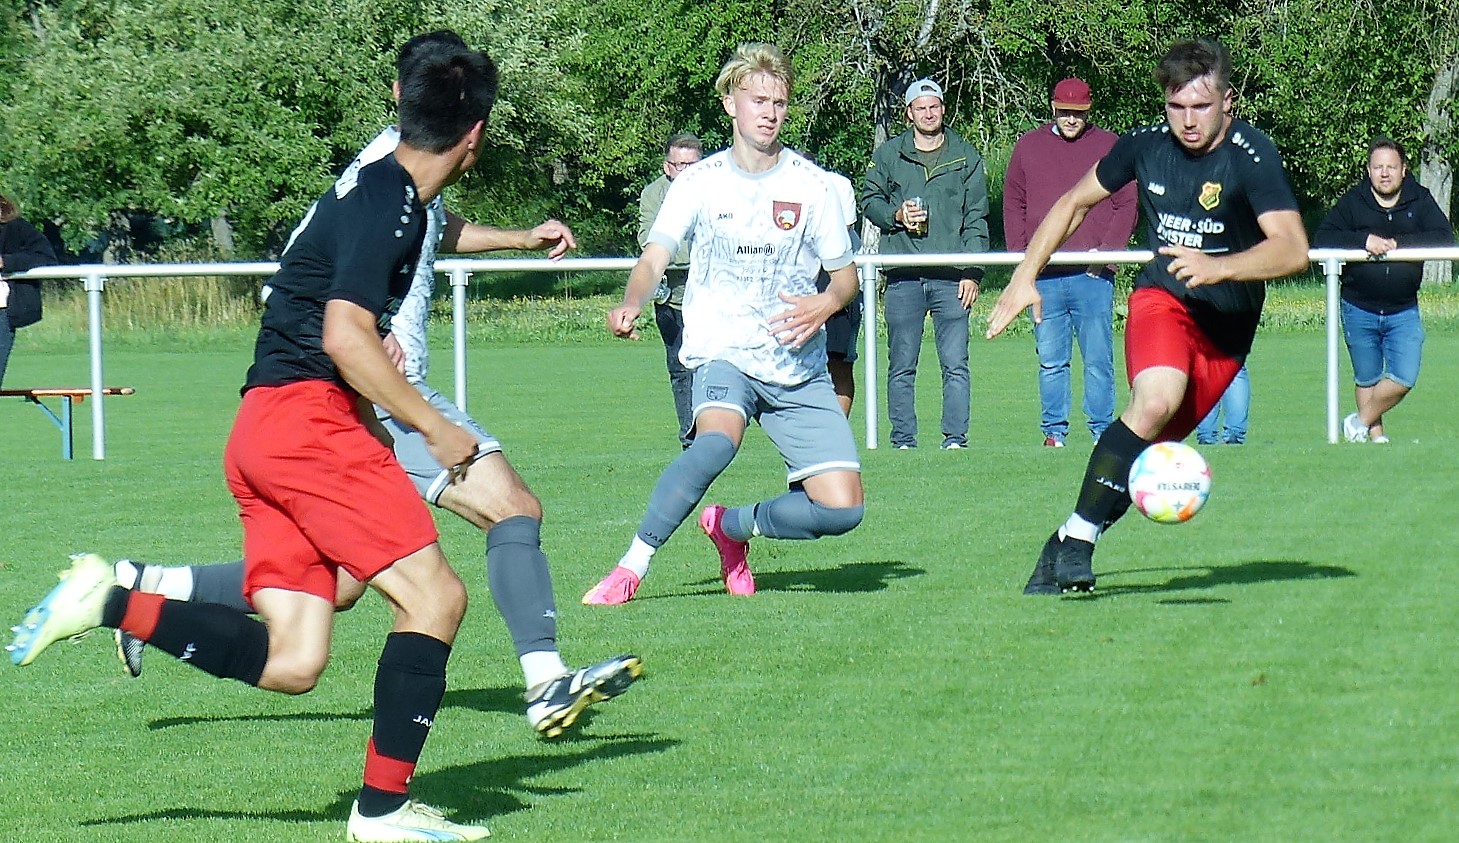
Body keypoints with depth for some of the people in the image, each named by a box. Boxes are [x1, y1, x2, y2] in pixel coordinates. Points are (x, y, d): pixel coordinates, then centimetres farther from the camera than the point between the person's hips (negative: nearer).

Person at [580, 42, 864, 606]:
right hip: (724, 353, -2)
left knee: (842, 509, -10)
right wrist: (631, 305, -25)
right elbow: (654, 258, -3)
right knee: (718, 440, -37)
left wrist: (826, 304, -12)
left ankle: (731, 527, 17)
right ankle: (631, 568, -26)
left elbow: (845, 273, 11)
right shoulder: (699, 183, 3)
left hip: (799, 367, 2)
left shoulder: (811, 185, 4)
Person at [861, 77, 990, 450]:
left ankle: (955, 439, -4)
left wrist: (972, 272, -1)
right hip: (903, 278, 1)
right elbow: (869, 200, 16)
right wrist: (896, 215, -6)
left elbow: (976, 218, 8)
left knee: (955, 364, -6)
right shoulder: (888, 155, 10)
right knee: (901, 366, 2)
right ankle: (903, 440, 7)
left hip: (951, 278, -1)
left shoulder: (966, 156, 10)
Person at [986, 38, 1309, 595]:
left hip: (1226, 329, 0)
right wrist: (1025, 276, 6)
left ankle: (1070, 545, 10)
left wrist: (1218, 267, -44)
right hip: (1161, 299, 0)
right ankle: (1077, 537, -28)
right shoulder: (1146, 146, -5)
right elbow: (1076, 202, 12)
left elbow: (1293, 249, -30)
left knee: (1152, 445, -4)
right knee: (1156, 399, -30)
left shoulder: (1252, 157, -17)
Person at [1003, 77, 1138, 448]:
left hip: (1093, 274, -2)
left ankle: (1102, 429, 2)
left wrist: (1108, 250, -6)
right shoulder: (1028, 146, 12)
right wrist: (1019, 256, 2)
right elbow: (1013, 205, 13)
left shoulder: (1109, 146, 7)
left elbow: (1127, 204, 6)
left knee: (1098, 358, -2)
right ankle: (1054, 429, 7)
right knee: (1050, 360, 4)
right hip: (1043, 275, 2)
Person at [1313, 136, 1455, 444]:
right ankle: (1376, 434, 27)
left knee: (1403, 379, -6)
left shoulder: (1420, 200, -1)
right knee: (1367, 379, 10)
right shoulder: (1353, 202, -4)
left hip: (1403, 311, 1)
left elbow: (1444, 238, -12)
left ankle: (1360, 422, 15)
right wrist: (1364, 240, -27)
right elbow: (1322, 238, -12)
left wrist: (1398, 243, -21)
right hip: (1359, 310, -1)